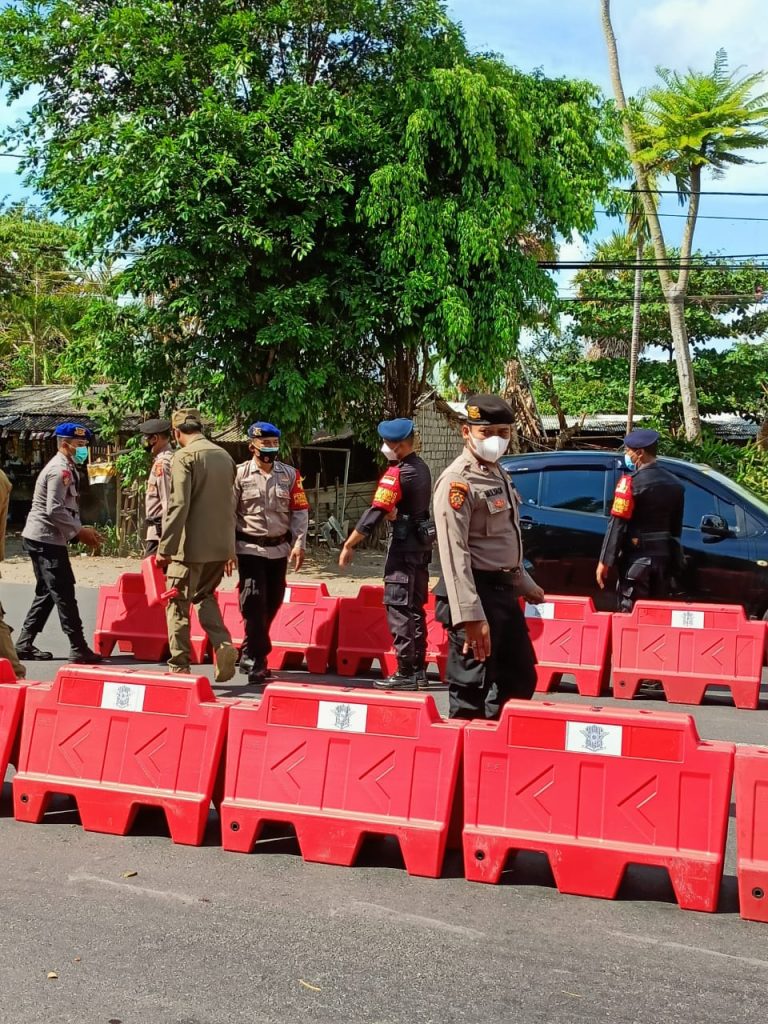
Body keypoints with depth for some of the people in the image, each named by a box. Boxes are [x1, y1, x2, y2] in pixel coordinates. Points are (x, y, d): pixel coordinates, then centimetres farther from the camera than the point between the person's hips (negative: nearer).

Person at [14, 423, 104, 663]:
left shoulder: (67, 469, 17)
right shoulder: (60, 470, -16)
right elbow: (54, 510, -23)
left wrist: (80, 531, 8)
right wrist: (79, 531, -16)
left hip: (42, 538, 11)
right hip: (46, 540, -11)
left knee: (46, 593, 15)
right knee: (64, 594, -8)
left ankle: (24, 645, 19)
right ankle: (78, 649, -5)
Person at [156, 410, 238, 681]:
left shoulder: (184, 457, -11)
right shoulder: (224, 456, 11)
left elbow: (178, 505, -17)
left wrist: (165, 548, -13)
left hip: (191, 546, -7)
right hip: (221, 546, 7)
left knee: (178, 605, 5)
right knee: (205, 596, 23)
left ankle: (179, 668, 8)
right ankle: (223, 645, 2)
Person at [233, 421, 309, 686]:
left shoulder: (290, 474, 5)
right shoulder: (240, 474, -5)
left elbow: (300, 511, 6)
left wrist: (299, 544, -3)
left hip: (279, 549, 4)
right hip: (250, 549, -4)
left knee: (272, 604, 12)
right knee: (254, 604, -9)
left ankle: (250, 653, 31)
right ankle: (257, 663, -5)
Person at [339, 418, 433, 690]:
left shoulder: (396, 474, -17)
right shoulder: (421, 468, 10)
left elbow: (374, 513, -19)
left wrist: (348, 546, -15)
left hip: (404, 545, -9)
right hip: (422, 542, 9)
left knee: (398, 608, -6)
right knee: (415, 606, 13)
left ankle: (405, 673, -6)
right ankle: (418, 670, 18)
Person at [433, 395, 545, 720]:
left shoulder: (498, 475, 13)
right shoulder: (457, 481, -16)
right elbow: (454, 552, -24)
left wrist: (526, 585, 29)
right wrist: (470, 615, -31)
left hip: (504, 592, 10)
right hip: (477, 594, -10)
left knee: (521, 679, 18)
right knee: (471, 688, -2)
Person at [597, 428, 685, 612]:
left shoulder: (631, 482, -13)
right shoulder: (674, 484, 9)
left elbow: (617, 525, -16)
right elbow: (676, 528, 14)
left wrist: (604, 562, -14)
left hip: (637, 558, -6)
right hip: (665, 557, 6)